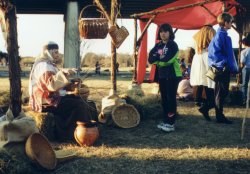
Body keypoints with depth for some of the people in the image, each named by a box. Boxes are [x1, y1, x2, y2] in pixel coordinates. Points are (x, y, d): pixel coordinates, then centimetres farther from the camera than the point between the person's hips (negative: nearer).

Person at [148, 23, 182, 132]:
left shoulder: (173, 45, -7)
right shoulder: (158, 45, 11)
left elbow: (167, 59, -21)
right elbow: (150, 59, 0)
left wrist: (157, 58, -6)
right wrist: (161, 58, -14)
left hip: (172, 75, -6)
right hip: (162, 75, 6)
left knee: (171, 99, -5)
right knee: (164, 99, 11)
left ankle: (171, 123, -1)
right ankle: (165, 121, 20)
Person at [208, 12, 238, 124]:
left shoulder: (222, 34, 13)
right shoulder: (220, 35, -17)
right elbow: (214, 52, -25)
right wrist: (223, 63, -17)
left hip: (224, 68, 10)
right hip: (222, 68, -10)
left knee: (221, 92, 16)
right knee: (221, 92, -1)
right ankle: (220, 117, 8)